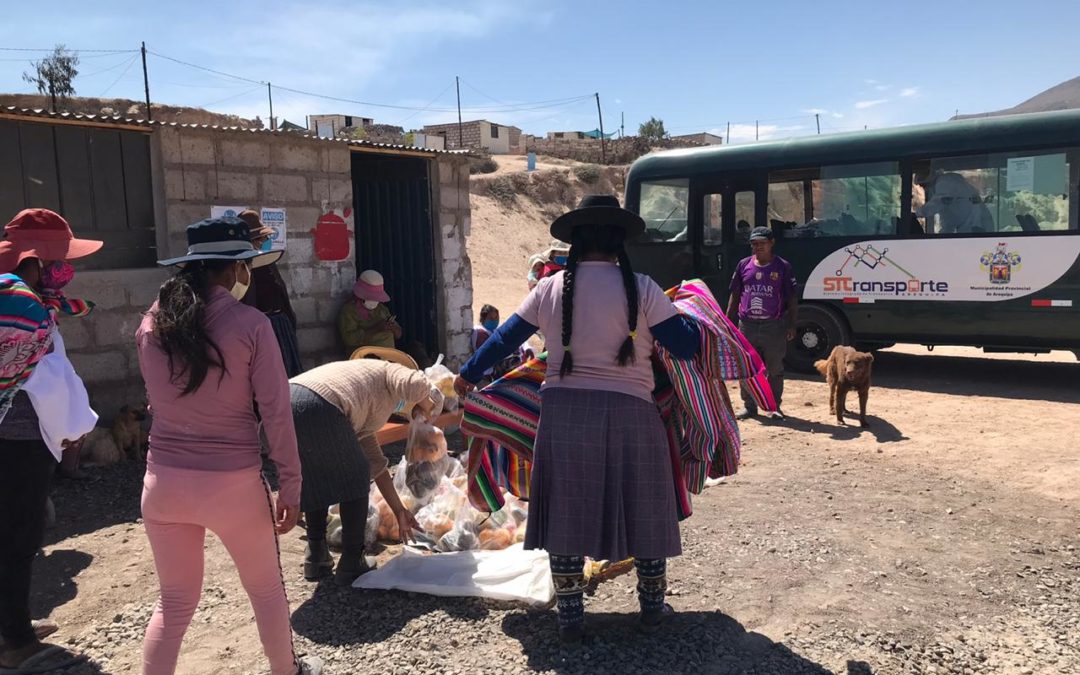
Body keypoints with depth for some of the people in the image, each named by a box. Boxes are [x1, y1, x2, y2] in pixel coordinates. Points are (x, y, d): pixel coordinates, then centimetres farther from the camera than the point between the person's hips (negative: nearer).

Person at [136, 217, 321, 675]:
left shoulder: (151, 325, 1)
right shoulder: (250, 324, -13)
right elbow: (276, 413, -12)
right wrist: (290, 487, -6)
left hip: (165, 480, 4)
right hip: (232, 482, -3)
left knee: (175, 601, 19)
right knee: (266, 589, 20)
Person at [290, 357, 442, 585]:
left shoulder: (366, 412, 39)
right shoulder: (390, 372, 20)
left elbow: (376, 464, 41)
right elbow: (416, 385, -5)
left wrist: (399, 511, 43)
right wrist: (427, 404, 18)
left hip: (283, 404, 9)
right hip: (318, 410, -9)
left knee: (314, 481, 30)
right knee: (355, 480, 13)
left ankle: (316, 558, 33)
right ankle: (351, 564, 18)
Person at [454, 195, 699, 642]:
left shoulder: (551, 289, 2)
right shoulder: (640, 288, -5)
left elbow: (504, 339, 9)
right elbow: (686, 346, -5)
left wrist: (468, 375, 24)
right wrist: (684, 316, 17)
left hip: (564, 412, 2)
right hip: (627, 413, -1)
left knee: (567, 513, 13)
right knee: (642, 509, 16)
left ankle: (570, 617, 20)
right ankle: (652, 605, 33)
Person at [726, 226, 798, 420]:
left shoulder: (783, 267, 0)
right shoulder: (744, 265, 8)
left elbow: (792, 298, 0)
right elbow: (735, 295, 12)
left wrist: (791, 325, -7)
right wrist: (728, 321, 7)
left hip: (774, 326, -3)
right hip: (747, 325, 3)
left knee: (775, 369, 5)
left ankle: (775, 407, 17)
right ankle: (749, 406, 18)